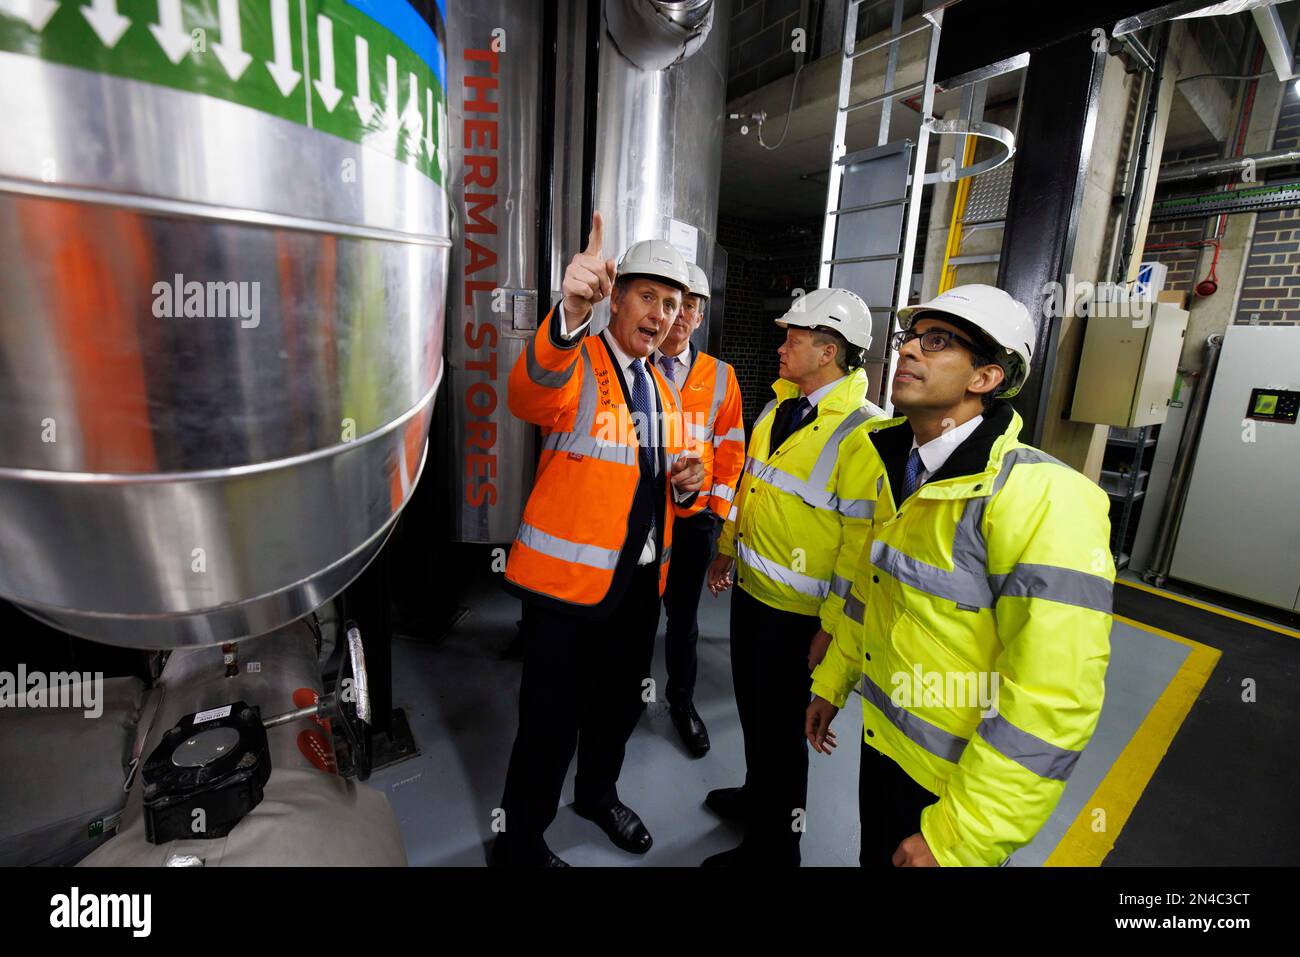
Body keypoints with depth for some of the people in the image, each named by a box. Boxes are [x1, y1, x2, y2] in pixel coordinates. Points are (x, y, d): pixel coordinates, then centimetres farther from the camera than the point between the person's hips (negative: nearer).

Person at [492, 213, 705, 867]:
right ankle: (520, 844, 33)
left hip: (641, 580, 7)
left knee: (620, 705, 23)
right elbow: (528, 394, -34)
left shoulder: (663, 390, 13)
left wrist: (686, 483, -4)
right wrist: (570, 312, -52)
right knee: (551, 726, 5)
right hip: (568, 578, -6)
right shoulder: (575, 363, -9)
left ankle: (598, 794, 51)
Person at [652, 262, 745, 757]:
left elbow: (729, 448, 6)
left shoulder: (720, 376, 4)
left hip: (692, 517, 1)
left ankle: (682, 701, 35)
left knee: (683, 613, 15)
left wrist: (718, 507, 0)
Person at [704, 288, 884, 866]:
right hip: (749, 589, 7)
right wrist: (727, 550, 18)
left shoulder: (862, 434, -21)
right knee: (751, 707, 24)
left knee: (781, 726, 11)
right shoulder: (778, 407, 5)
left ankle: (772, 844, 36)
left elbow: (861, 541, -21)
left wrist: (831, 626, -18)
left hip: (800, 612, -7)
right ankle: (756, 795, 50)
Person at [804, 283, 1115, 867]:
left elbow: (1053, 705, -27)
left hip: (953, 783, -6)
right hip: (882, 742, 7)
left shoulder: (1042, 499, -26)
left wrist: (956, 840, -20)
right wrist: (832, 682, 18)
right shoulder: (898, 472, 0)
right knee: (874, 855, 26)